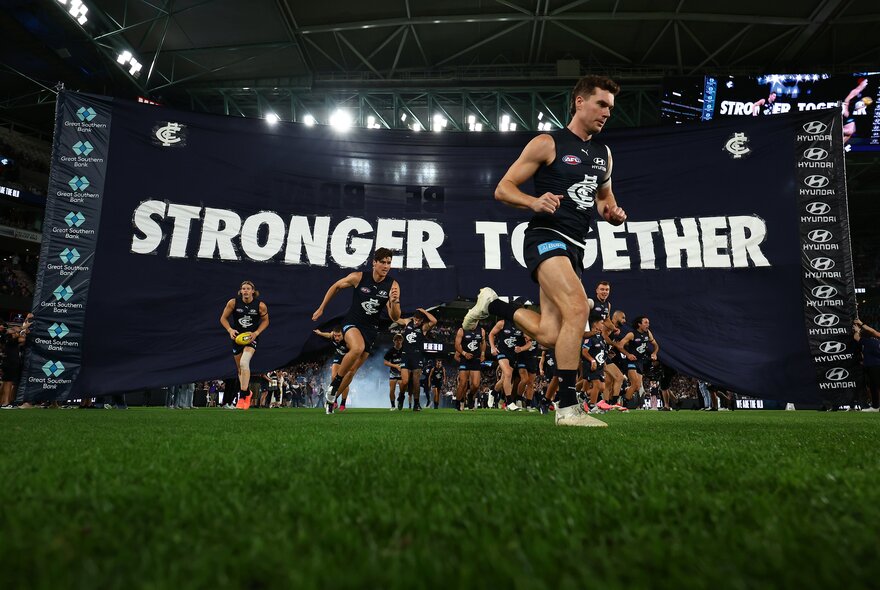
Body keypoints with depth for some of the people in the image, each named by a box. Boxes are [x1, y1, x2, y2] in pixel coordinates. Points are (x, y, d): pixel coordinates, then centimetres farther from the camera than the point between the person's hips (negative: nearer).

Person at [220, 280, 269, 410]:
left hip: (251, 337, -3)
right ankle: (246, 392, 35)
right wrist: (230, 330, -16)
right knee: (240, 369, 13)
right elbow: (223, 318, 1)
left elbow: (265, 320, 3)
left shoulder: (261, 305, -11)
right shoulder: (233, 302, -9)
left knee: (244, 363, -26)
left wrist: (256, 333, -11)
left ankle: (242, 396, -20)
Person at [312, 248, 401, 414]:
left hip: (370, 329, 3)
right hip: (352, 322, -3)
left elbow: (395, 318, -10)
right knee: (357, 348, -35)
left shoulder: (393, 285, -9)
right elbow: (335, 287, 5)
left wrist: (394, 301, -29)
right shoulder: (358, 277, -12)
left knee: (352, 370, 8)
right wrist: (321, 308, 7)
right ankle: (334, 383, -14)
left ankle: (330, 398, 31)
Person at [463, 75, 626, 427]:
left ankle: (492, 304, 24)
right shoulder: (547, 144, -1)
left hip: (574, 248, 7)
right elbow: (503, 189, -3)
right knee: (578, 307, -27)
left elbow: (605, 197, 32)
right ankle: (568, 408, -19)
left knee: (549, 336, -2)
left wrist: (613, 213, 7)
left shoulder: (603, 154, 19)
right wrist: (534, 202, -23)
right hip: (546, 236, -7)